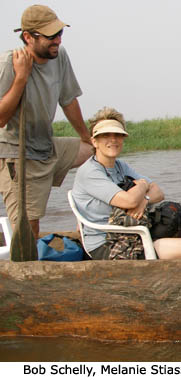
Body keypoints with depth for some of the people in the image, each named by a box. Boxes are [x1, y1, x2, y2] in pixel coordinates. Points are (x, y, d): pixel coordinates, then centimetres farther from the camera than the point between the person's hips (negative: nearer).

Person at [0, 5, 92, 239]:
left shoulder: (59, 56, -2)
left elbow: (68, 101, 13)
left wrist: (88, 139, 23)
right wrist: (21, 77, -28)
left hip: (49, 149, 8)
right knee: (27, 233, -11)